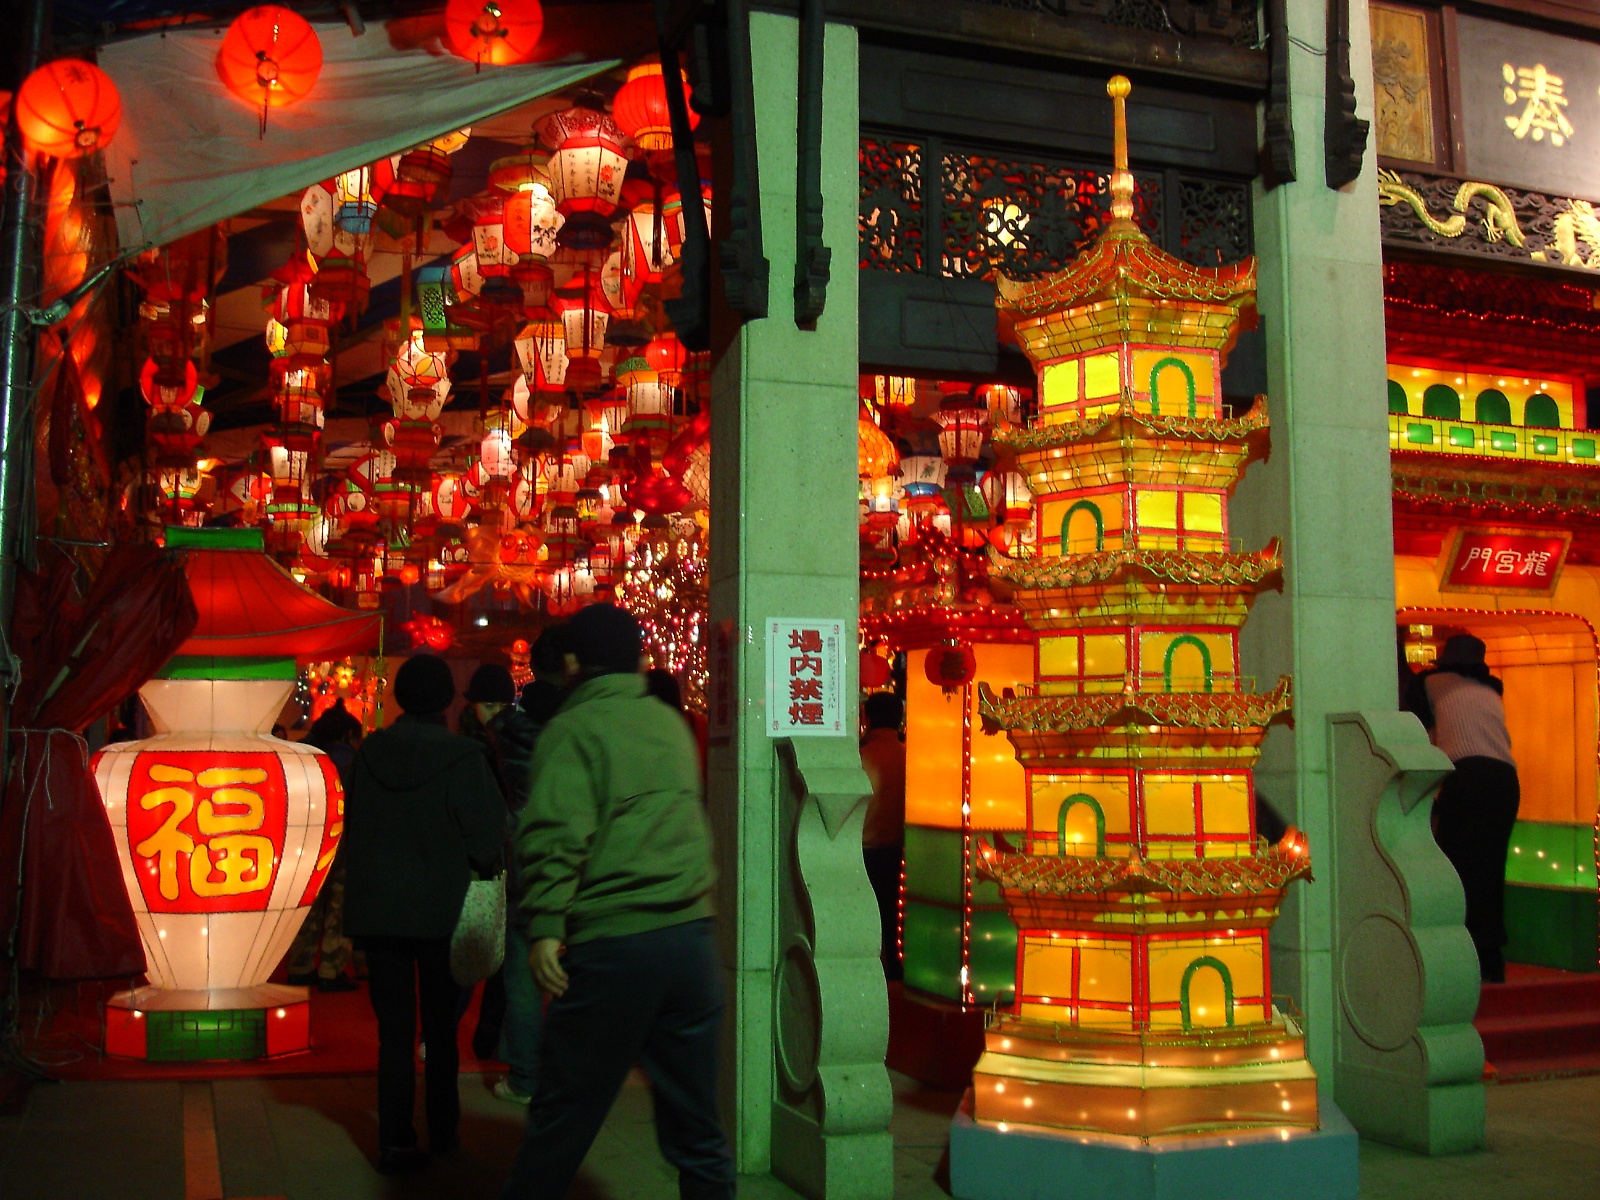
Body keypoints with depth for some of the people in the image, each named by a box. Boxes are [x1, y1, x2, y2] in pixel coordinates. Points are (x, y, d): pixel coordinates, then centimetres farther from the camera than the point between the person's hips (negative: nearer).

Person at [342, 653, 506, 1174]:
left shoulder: (369, 751, -3)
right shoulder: (462, 757, -14)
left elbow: (351, 824, 8)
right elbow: (488, 839, -12)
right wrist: (482, 871, 9)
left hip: (375, 909, 2)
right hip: (442, 910, -2)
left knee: (393, 1030, 8)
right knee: (441, 1028, 15)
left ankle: (396, 1141, 8)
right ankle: (443, 1131, 24)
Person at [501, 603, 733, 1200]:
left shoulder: (571, 730, -4)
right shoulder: (671, 722, 14)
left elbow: (556, 836, -16)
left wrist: (545, 926, -19)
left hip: (612, 946, -5)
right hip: (691, 937, 5)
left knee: (562, 1115, 8)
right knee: (695, 1123, 12)